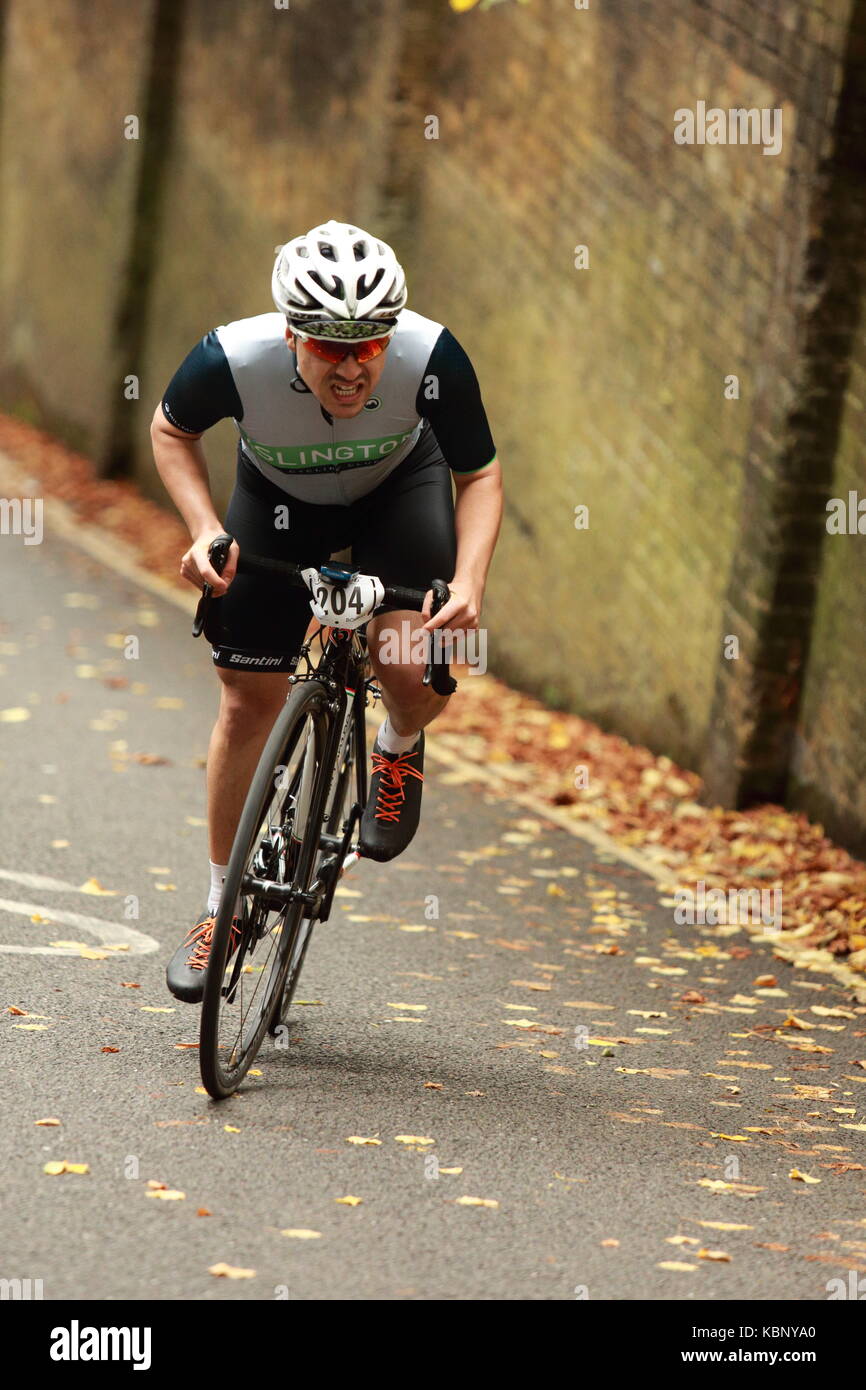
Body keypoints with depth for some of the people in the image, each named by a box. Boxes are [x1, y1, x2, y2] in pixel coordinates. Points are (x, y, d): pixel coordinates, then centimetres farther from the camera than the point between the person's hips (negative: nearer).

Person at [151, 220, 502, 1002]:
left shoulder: (433, 359, -36)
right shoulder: (235, 360, -36)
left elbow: (480, 475, -19)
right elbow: (171, 431, -12)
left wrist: (469, 581, -35)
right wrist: (204, 530, -26)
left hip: (400, 486, 0)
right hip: (280, 498, 1)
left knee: (411, 670, -23)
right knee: (249, 701, 0)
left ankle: (400, 748, 15)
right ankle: (222, 903, 18)